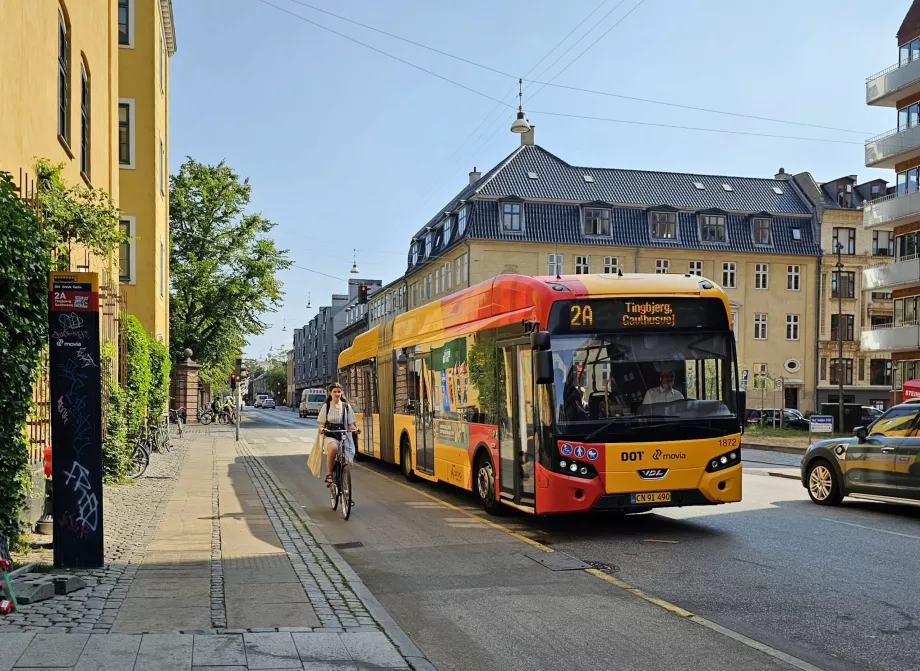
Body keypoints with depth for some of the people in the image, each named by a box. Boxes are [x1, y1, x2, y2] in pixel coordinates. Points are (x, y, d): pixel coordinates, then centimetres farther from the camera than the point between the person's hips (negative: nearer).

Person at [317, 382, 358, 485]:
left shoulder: (346, 407, 12)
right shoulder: (326, 406, 8)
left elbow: (350, 424, 11)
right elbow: (321, 424, 5)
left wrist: (355, 429, -11)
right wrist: (322, 429, -17)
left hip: (343, 436, 3)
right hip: (330, 436, -3)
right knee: (333, 448, -37)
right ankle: (329, 474, -25)